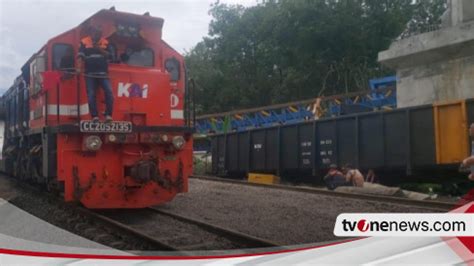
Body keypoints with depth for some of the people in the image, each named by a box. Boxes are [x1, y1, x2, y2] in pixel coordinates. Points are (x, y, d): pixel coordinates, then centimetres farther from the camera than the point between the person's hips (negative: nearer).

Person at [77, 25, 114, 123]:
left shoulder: (105, 42, 9)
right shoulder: (84, 42, 2)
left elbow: (108, 55, 1)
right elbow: (80, 56, -5)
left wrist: (99, 48, -14)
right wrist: (79, 68, -18)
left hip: (103, 72, 1)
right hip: (90, 73, -1)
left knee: (109, 92, -9)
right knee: (91, 95, -3)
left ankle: (108, 115, -4)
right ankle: (95, 116, 1)